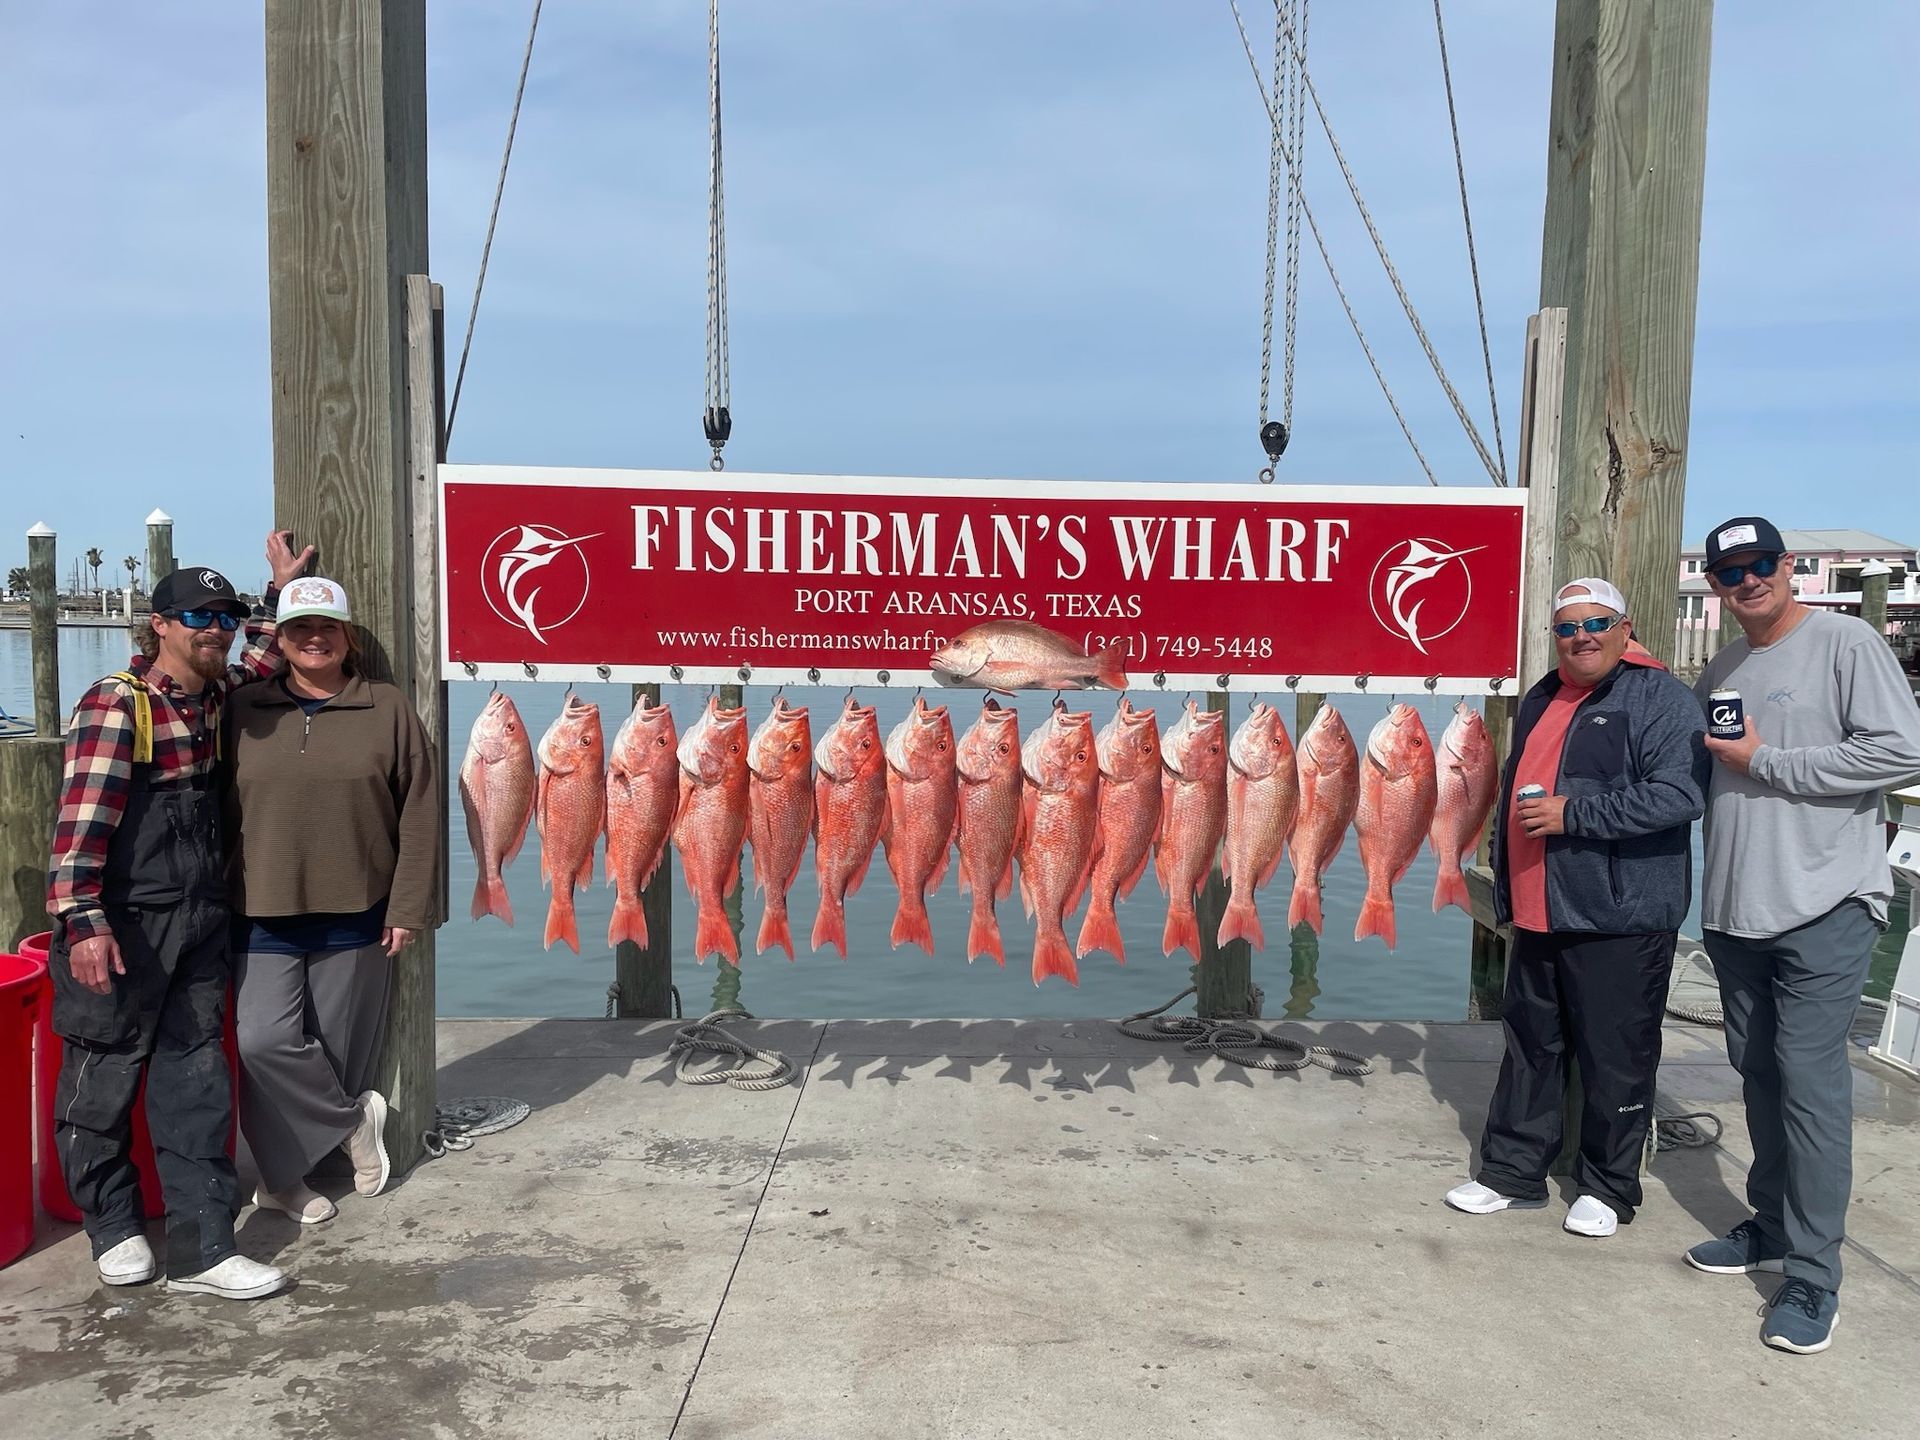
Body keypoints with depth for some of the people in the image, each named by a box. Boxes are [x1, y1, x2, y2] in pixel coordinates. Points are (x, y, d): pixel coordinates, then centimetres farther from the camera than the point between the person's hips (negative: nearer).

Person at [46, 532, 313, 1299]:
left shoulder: (212, 695, 9)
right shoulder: (114, 704, -12)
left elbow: (258, 665, 32)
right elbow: (80, 818, -20)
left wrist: (279, 589, 26)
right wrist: (83, 921, -26)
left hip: (198, 924, 7)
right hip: (121, 929, -6)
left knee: (198, 1087, 6)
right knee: (103, 1080, 9)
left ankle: (200, 1248, 11)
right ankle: (114, 1226, 29)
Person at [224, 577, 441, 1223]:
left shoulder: (389, 710, 1)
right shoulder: (244, 712, 5)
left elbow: (419, 816, -1)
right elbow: (221, 814, 8)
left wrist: (407, 909, -5)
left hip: (354, 916, -1)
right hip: (264, 915, 1)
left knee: (340, 1049, 7)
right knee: (265, 1039, -12)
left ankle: (286, 1178, 27)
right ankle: (355, 1121, 12)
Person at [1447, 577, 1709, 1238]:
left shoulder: (1660, 698, -8)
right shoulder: (1541, 700, 16)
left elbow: (1679, 794, -21)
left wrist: (1574, 814, -22)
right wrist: (1507, 889, 22)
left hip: (1620, 919, -7)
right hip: (1538, 914, 7)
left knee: (1616, 1060, 4)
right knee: (1530, 1047, 14)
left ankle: (1608, 1189, 20)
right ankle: (1511, 1172, 25)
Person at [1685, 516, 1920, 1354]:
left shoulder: (1845, 643, -6)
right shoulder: (1720, 672, 14)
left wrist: (1764, 761, -14)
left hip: (1824, 908, -7)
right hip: (1735, 909, 7)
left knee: (1809, 1077, -7)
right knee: (1759, 1072, 14)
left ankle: (1813, 1276, 2)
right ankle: (1772, 1225, 28)